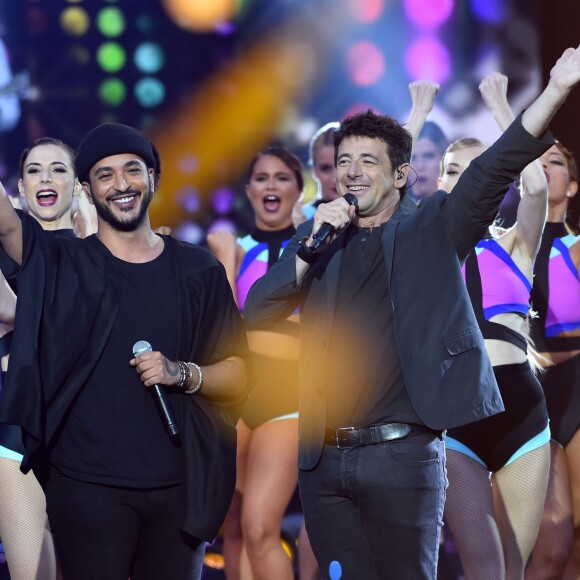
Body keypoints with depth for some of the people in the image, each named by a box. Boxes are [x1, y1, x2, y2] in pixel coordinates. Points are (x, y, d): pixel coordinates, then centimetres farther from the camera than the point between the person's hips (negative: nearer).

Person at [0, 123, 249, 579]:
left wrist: (183, 374, -12)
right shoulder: (61, 265, 2)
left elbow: (237, 373, 7)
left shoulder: (198, 269, 7)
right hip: (87, 486, -2)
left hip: (179, 487, 2)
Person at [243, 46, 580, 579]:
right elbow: (257, 315, 5)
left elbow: (495, 169, -9)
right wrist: (313, 243, -8)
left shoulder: (433, 230, 5)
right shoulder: (318, 239, 15)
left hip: (403, 455, -3)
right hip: (325, 460, 3)